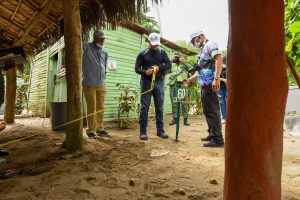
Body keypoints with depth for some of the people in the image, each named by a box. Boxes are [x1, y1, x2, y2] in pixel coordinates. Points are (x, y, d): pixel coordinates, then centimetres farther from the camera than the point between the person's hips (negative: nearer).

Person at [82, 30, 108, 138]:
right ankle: (90, 130, 11)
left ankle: (99, 128, 20)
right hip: (89, 84, -5)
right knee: (91, 108, -1)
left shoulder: (104, 51, 12)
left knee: (100, 107, 9)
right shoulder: (85, 47, -3)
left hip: (101, 84, 5)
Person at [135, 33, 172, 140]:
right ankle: (143, 131, 4)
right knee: (144, 107, -2)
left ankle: (160, 130, 15)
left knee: (159, 108, 6)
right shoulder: (142, 54, 4)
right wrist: (145, 72, -20)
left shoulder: (162, 52, 10)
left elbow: (169, 64, 5)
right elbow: (137, 68, 0)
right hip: (146, 82, -2)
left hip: (159, 82, 3)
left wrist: (159, 68, -14)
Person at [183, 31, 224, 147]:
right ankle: (212, 134, 22)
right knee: (207, 111, 13)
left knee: (212, 111, -11)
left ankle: (218, 139, -7)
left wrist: (216, 79, -28)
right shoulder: (203, 50, 27)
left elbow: (219, 60, -17)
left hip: (210, 84, -10)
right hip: (205, 85, 10)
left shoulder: (210, 44, -1)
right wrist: (189, 80, 29)